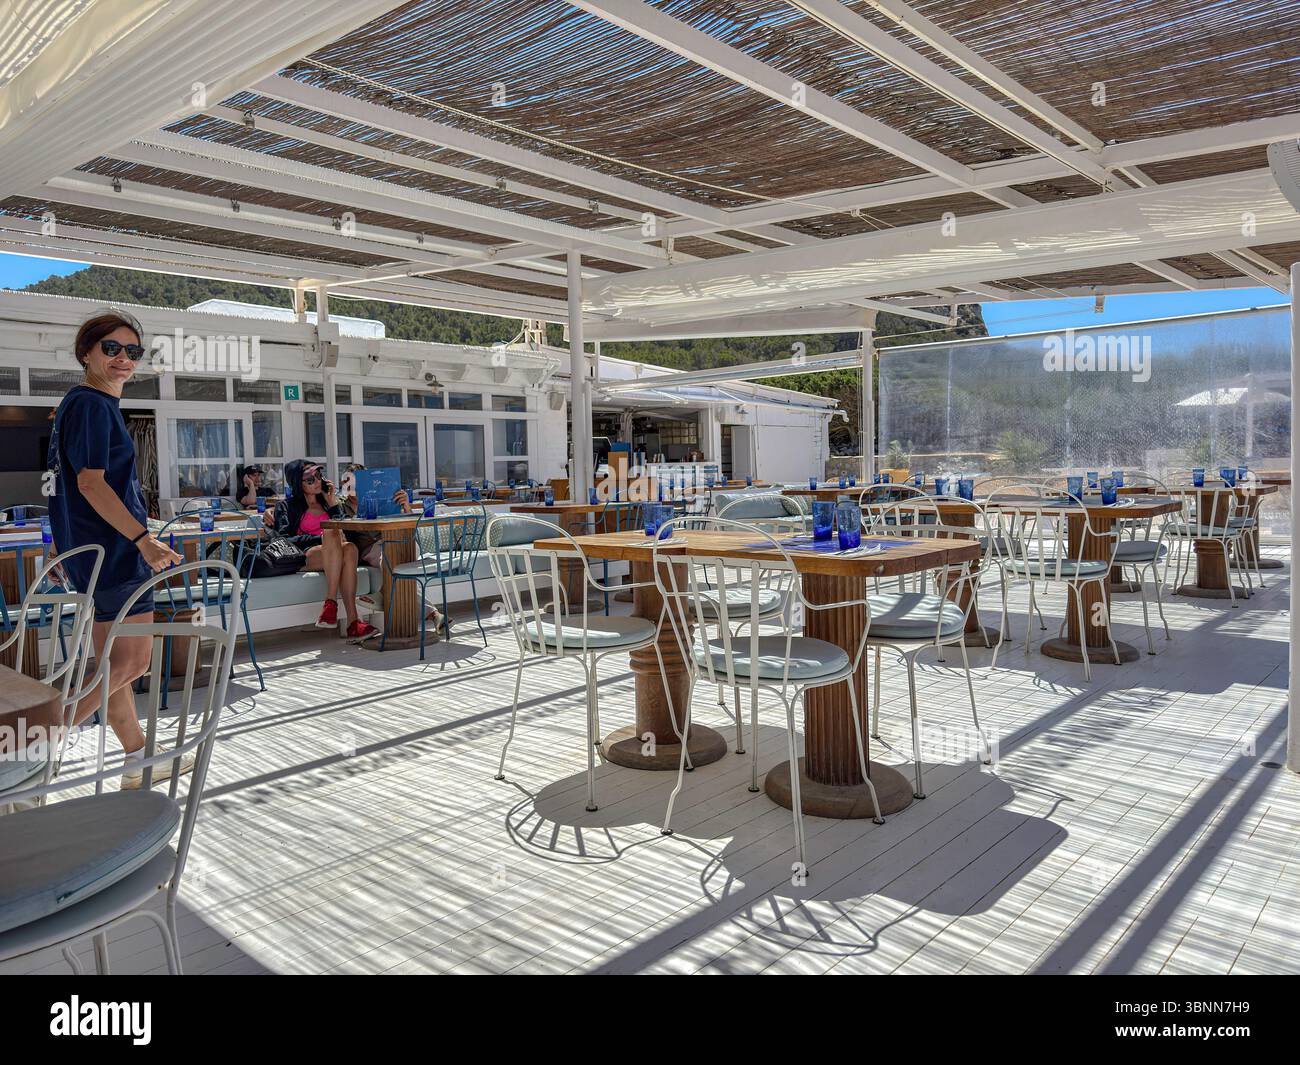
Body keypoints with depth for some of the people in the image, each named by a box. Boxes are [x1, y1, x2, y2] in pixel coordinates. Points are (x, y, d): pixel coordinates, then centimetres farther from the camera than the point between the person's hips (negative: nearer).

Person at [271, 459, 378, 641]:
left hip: (333, 555, 3)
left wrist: (333, 503, 12)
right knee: (331, 533, -36)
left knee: (350, 548, -36)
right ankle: (332, 603, -45)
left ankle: (352, 621, -48)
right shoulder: (287, 506, 18)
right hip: (304, 556, -3)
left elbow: (344, 528, 16)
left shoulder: (327, 502, 31)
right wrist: (322, 538, -12)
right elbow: (284, 540, -1)